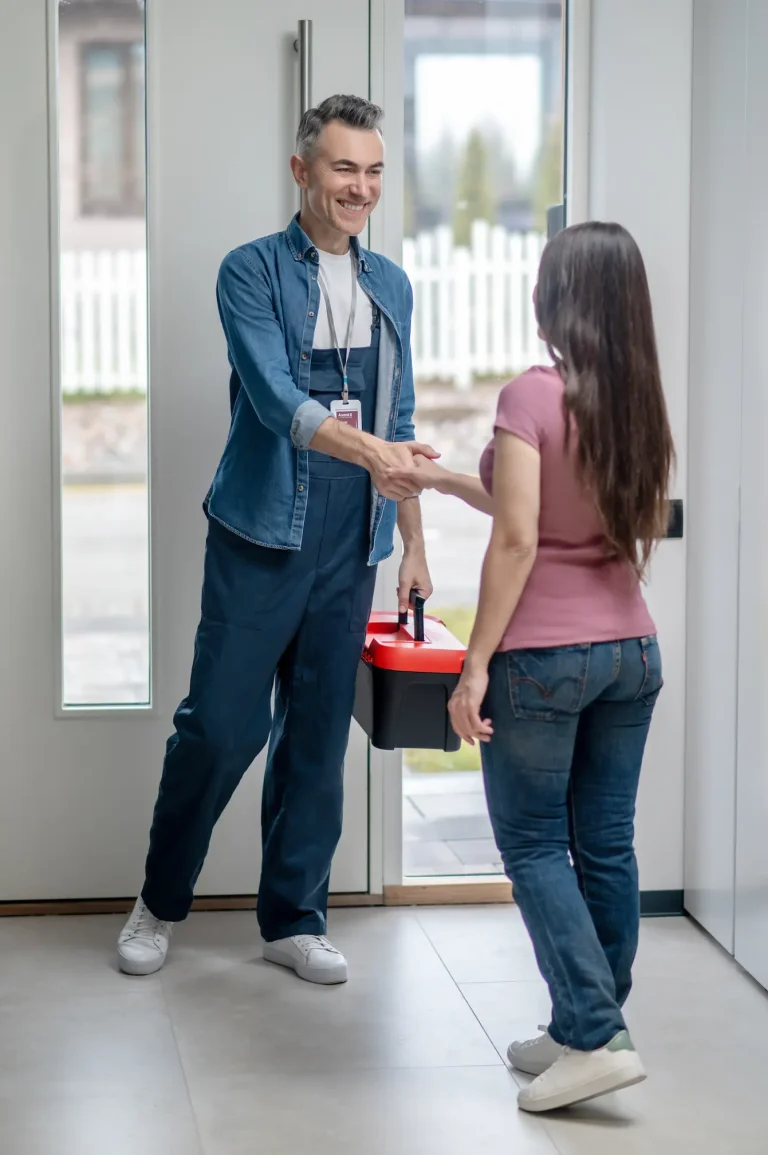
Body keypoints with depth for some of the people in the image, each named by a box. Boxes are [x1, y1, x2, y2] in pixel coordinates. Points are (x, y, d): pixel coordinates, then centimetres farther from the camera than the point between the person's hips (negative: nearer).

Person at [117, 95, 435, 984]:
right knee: (221, 726, -2)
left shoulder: (391, 288, 13)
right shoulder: (252, 272, -5)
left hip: (351, 551, 5)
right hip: (261, 541, -5)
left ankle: (294, 920, 21)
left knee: (318, 739, 9)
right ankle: (160, 904, 18)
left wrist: (413, 542, 14)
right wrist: (370, 450, -34)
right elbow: (277, 399, -19)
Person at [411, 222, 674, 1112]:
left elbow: (518, 541, -19)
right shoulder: (641, 404, 6)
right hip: (630, 650, 7)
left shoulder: (533, 396, -14)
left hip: (544, 656, -6)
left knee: (533, 846, 4)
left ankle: (595, 1037, -2)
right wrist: (447, 480, 23)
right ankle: (584, 1029, 21)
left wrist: (477, 662, -14)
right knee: (605, 845, 12)